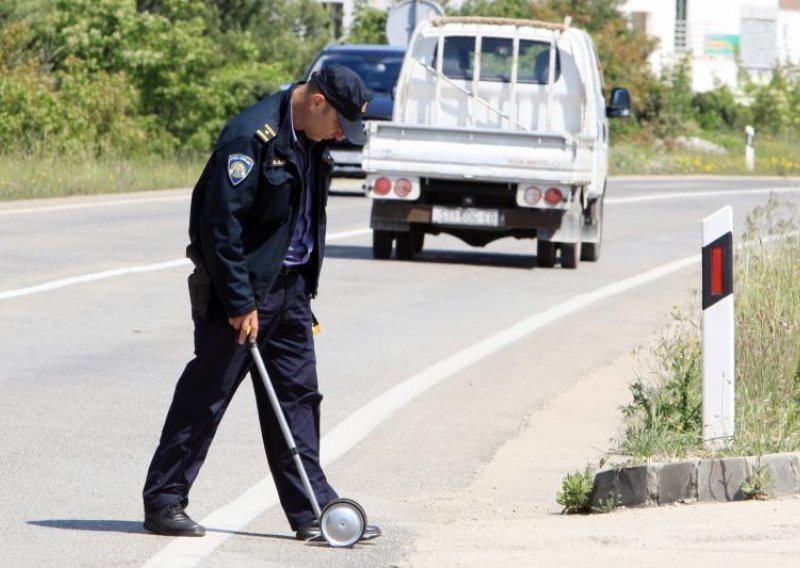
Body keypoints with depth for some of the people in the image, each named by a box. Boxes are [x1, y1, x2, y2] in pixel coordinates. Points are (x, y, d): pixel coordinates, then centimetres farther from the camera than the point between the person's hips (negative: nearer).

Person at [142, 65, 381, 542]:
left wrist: (306, 284, 16)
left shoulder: (312, 143, 8)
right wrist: (240, 302, -21)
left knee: (298, 395, 7)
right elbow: (222, 224, -22)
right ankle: (164, 501, 6)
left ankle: (312, 511, 10)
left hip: (291, 287, 8)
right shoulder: (251, 137, -19)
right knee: (206, 393, -2)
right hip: (244, 284, -8)